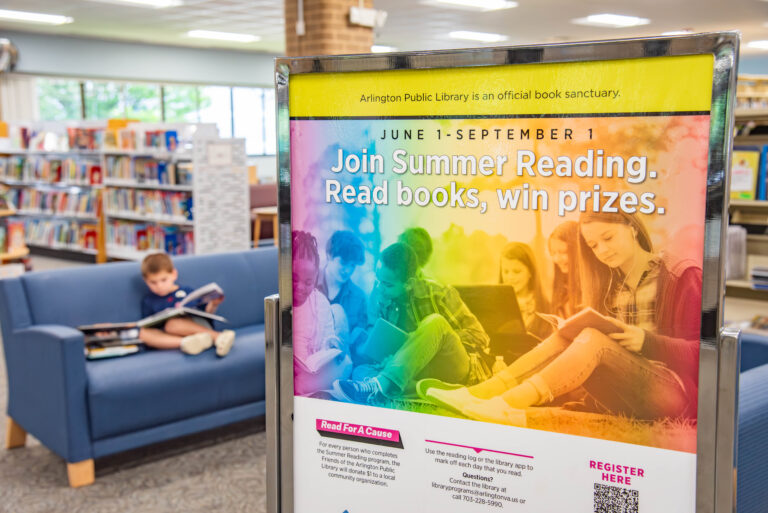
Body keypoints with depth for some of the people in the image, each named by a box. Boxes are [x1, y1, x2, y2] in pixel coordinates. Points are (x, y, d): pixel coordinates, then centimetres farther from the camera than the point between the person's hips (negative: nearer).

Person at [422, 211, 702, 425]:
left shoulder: (683, 276, -2)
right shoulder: (612, 284, 16)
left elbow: (700, 353, -7)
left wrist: (646, 341, -22)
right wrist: (575, 333, -9)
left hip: (676, 392, -6)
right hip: (625, 399, 6)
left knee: (594, 339, -28)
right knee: (567, 337, -16)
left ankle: (508, 403, -43)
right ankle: (479, 393, -27)